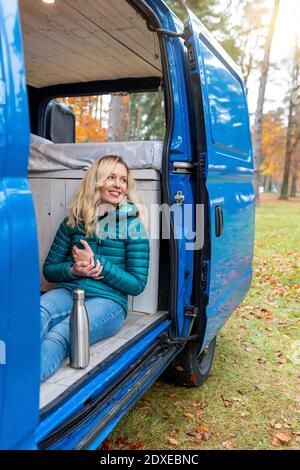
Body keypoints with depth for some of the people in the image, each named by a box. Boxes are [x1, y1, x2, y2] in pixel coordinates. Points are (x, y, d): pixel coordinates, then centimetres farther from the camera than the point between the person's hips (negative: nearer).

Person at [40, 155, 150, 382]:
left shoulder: (132, 225, 5)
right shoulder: (73, 220, 13)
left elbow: (137, 284, 2)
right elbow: (49, 269, 17)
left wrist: (96, 263, -8)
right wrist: (73, 270, -8)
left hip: (108, 301, -3)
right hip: (67, 292, 3)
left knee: (58, 337, -36)